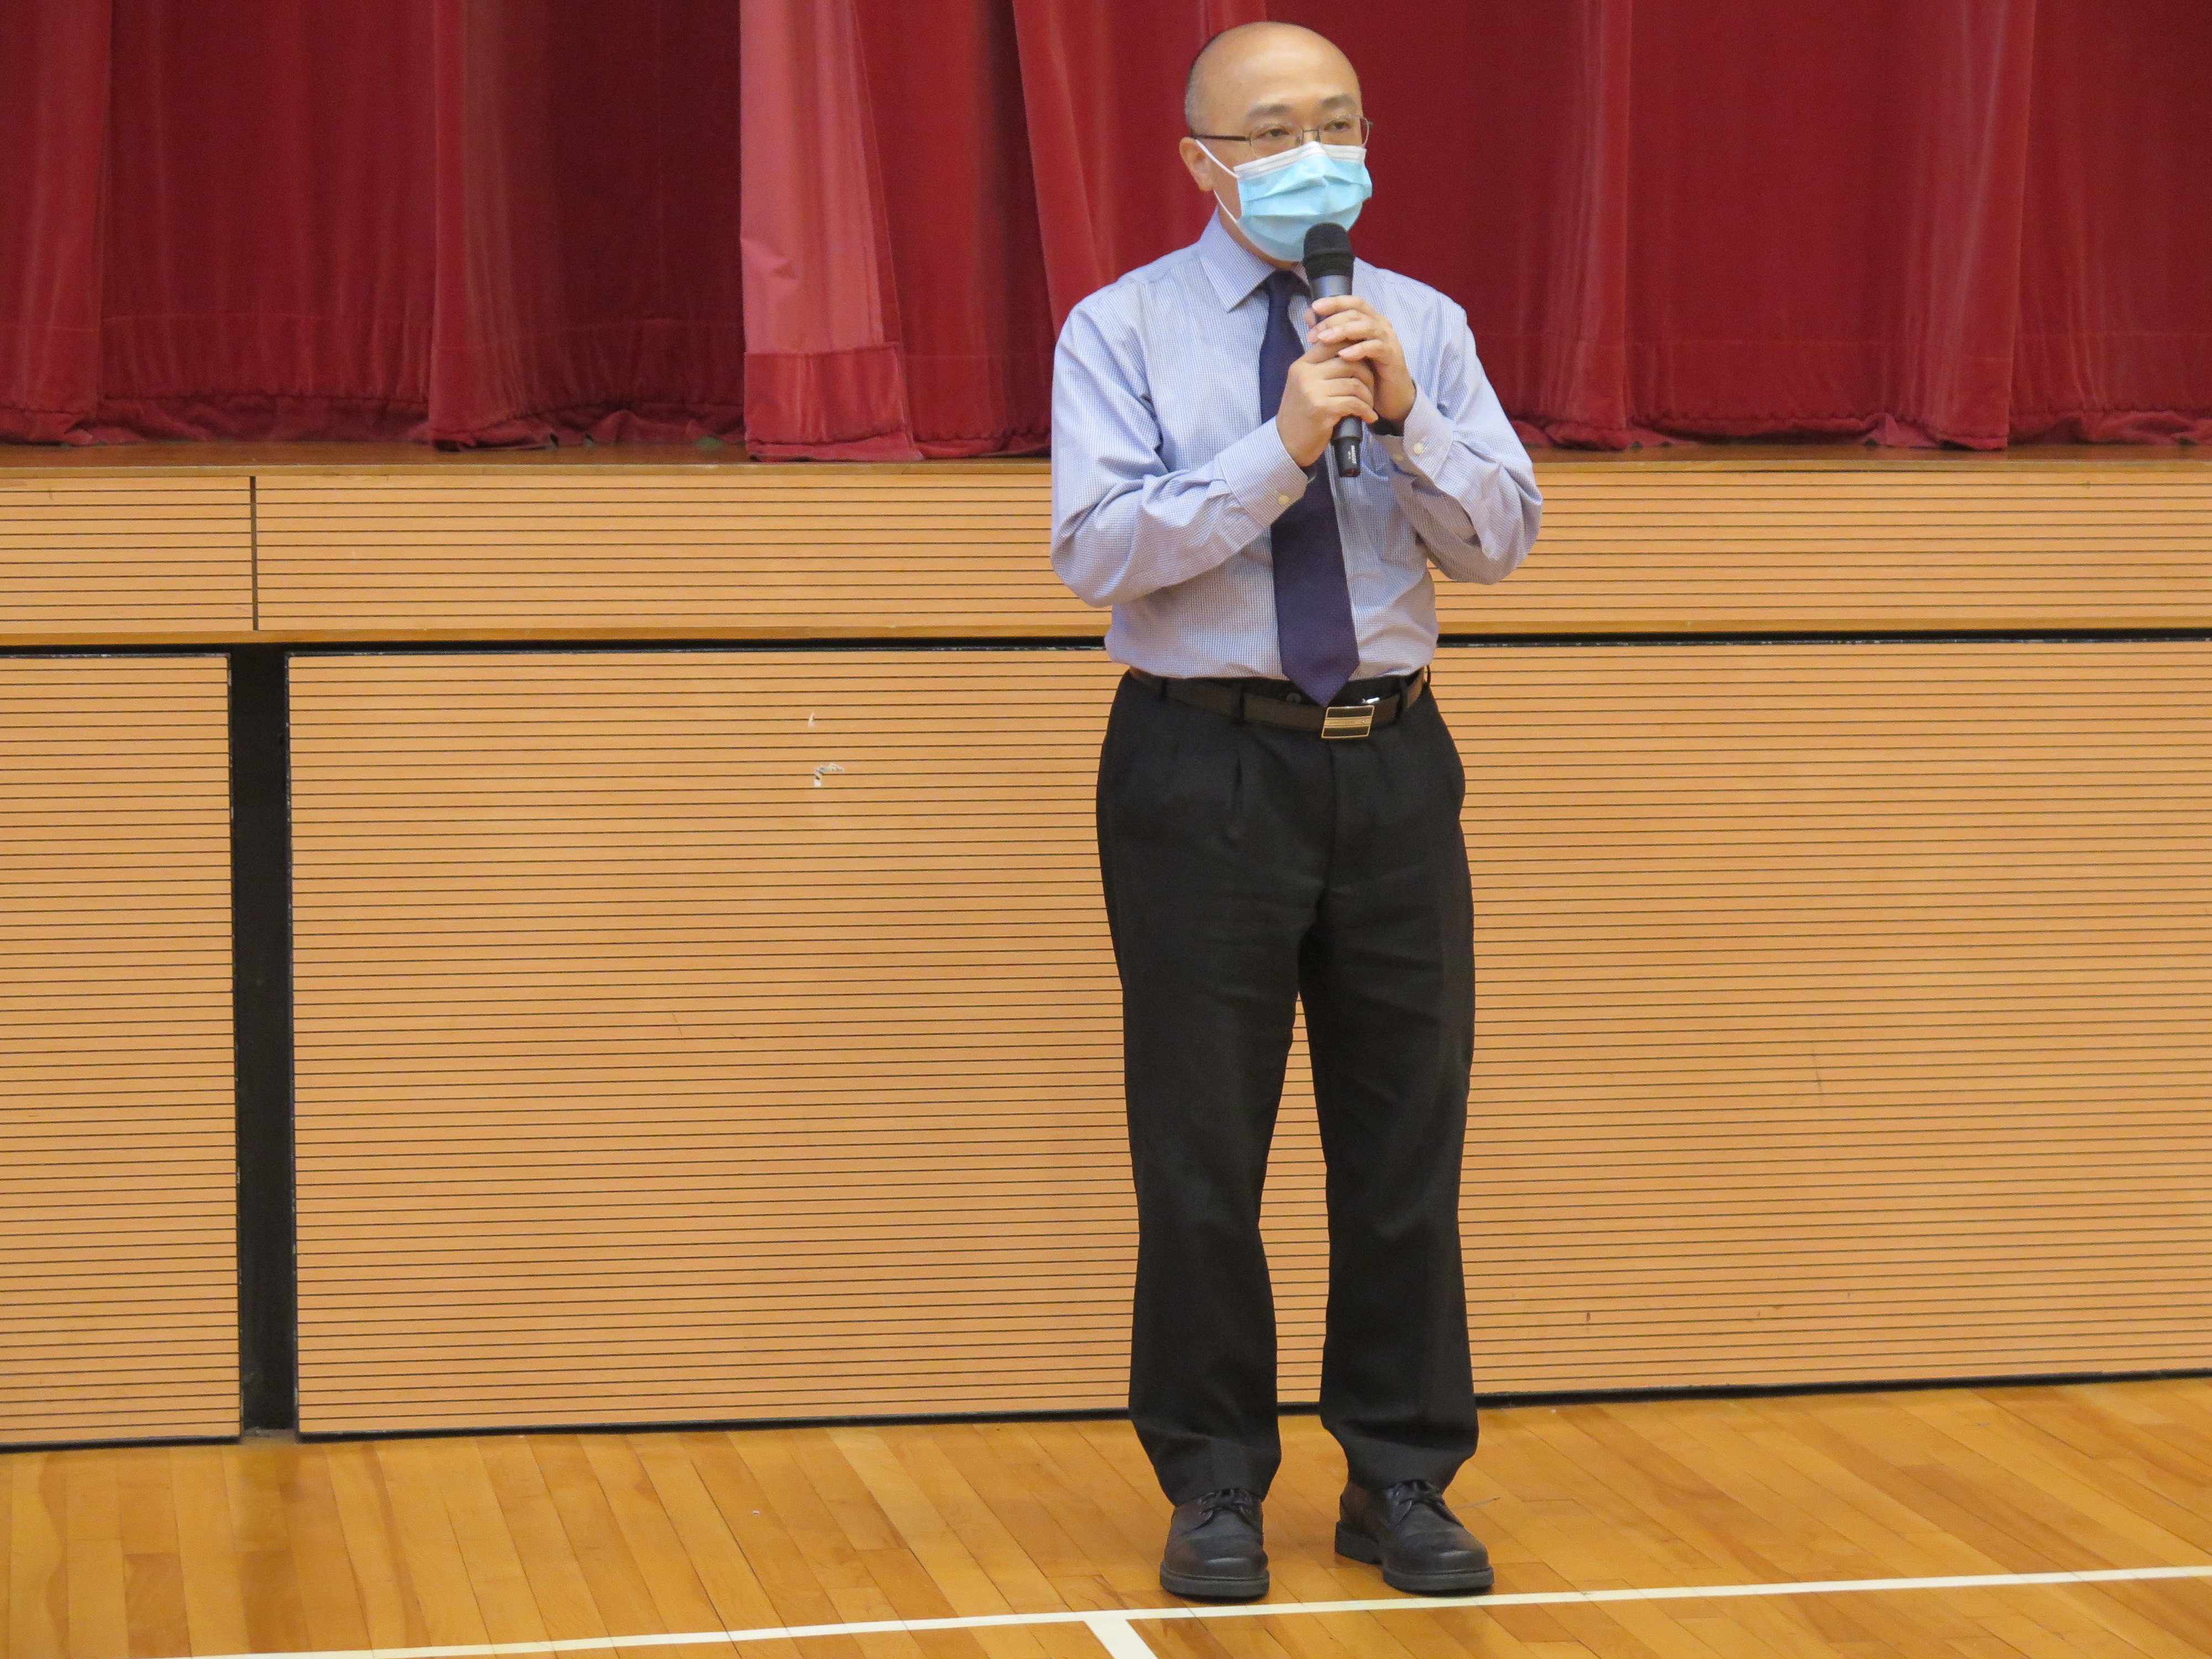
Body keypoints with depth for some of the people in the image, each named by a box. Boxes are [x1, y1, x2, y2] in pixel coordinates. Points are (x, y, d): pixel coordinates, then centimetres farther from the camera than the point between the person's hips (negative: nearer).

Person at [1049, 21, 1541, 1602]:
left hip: (1392, 761, 3)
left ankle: (1402, 1479, 19)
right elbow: (1099, 548, -15)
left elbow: (1504, 537, -2)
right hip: (1206, 765, -3)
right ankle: (1215, 1488, 16)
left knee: (1408, 1137, 7)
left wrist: (1402, 416, -18)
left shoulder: (1423, 327, 6)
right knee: (1201, 1152, 4)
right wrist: (1284, 444, -22)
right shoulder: (1125, 330, -3)